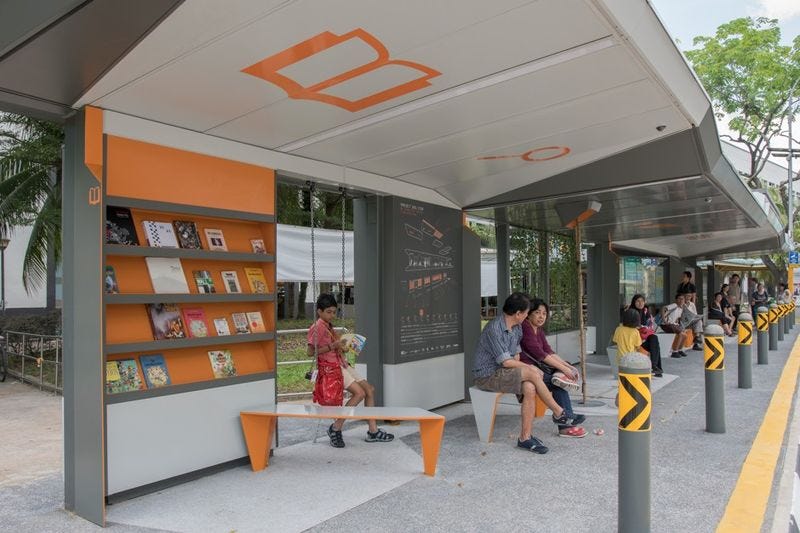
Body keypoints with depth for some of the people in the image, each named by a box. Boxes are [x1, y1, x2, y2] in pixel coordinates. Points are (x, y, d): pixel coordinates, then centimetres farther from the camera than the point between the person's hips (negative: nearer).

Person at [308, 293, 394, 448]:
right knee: (359, 393, -20)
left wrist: (342, 347, 5)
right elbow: (311, 351, -19)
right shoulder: (318, 327, -11)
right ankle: (335, 428, -8)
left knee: (369, 389, 4)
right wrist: (333, 346, -22)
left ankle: (373, 431, 8)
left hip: (341, 364, 10)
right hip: (330, 366, -10)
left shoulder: (329, 326, 18)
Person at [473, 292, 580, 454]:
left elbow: (516, 355, 13)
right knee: (533, 373, -23)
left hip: (504, 373, 8)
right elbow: (506, 362, -21)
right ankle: (558, 413, -5)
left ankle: (525, 437, -14)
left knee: (529, 388, -21)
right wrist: (529, 368, -10)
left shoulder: (517, 328, 8)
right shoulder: (494, 329, -21)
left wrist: (524, 368, -7)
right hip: (487, 376, -8)